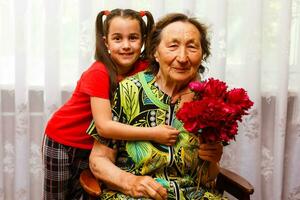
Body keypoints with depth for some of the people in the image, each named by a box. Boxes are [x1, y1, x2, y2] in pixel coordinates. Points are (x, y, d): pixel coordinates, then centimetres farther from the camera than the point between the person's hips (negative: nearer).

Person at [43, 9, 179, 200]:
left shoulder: (143, 68, -13)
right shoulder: (98, 74, -28)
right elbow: (104, 125, -34)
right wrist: (153, 133, -39)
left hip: (94, 146, 4)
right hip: (62, 141, -4)